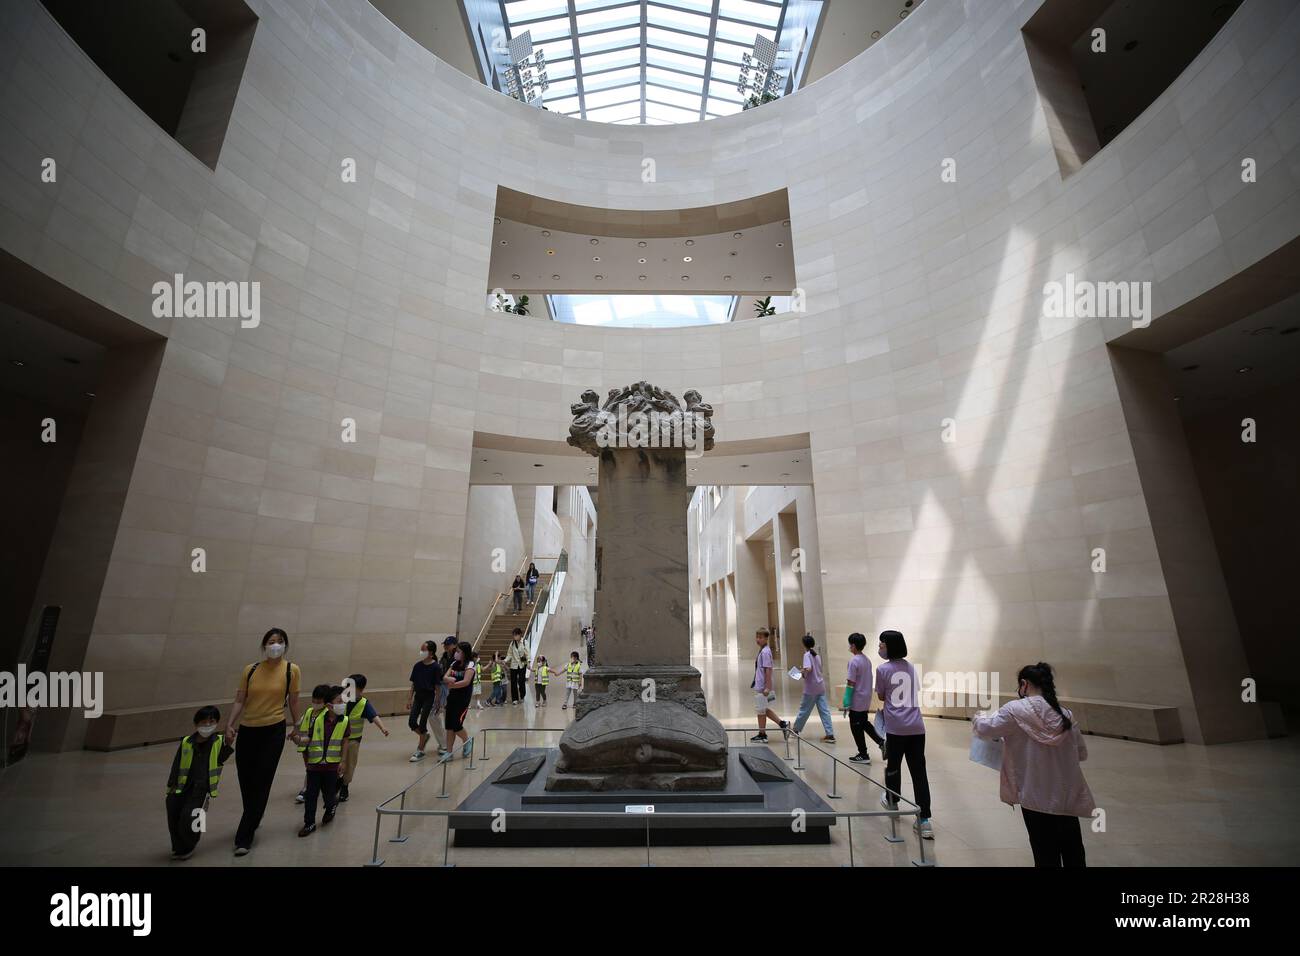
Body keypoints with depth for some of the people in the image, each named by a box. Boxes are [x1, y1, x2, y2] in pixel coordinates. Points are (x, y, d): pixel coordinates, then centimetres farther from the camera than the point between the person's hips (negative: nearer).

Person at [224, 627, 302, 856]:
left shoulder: (291, 670, -5)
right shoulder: (250, 670, 1)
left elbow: (294, 701, 1)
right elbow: (239, 700, 2)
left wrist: (298, 728, 6)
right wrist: (229, 725, -10)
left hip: (273, 731, -3)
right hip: (247, 731, 3)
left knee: (261, 784, -1)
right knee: (245, 781, 14)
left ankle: (243, 838, 11)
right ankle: (253, 821, 41)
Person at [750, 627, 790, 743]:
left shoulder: (765, 652, -17)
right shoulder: (762, 651, 11)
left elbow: (768, 670, -20)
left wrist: (767, 687, -21)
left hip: (762, 688, -9)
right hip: (759, 686, 9)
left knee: (761, 711, 4)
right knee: (764, 710, 19)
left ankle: (762, 735, 17)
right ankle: (783, 724, 23)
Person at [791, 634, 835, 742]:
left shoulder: (807, 655, -12)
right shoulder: (817, 655, 10)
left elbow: (808, 669, -26)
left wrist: (801, 670, -7)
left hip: (811, 688, -6)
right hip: (821, 686, 6)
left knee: (804, 710, 7)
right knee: (824, 710, 3)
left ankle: (796, 730, 22)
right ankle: (830, 735, -1)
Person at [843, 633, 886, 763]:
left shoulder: (854, 661, -20)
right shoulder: (867, 660, 6)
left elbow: (851, 683, -21)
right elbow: (867, 680, 13)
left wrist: (846, 702, -16)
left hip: (856, 701, -8)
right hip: (866, 700, 8)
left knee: (856, 728, 5)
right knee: (864, 723, 22)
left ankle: (863, 755, 12)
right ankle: (881, 742, 10)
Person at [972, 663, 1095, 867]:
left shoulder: (1015, 710, -11)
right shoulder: (1065, 715, 2)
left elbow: (985, 729, -7)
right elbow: (1081, 754, 9)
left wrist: (979, 717, 14)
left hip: (1037, 798, -4)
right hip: (1069, 798, 4)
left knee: (1046, 857, 9)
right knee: (1074, 857, 18)